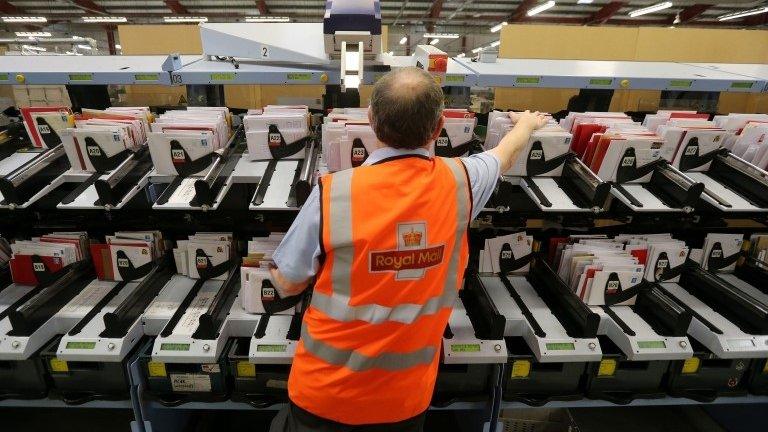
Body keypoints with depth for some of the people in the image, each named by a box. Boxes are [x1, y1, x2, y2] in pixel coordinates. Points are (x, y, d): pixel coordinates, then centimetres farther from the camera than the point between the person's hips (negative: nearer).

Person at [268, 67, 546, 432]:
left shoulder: (333, 192, -23)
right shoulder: (459, 182, -14)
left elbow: (288, 284, -10)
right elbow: (506, 153, 9)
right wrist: (527, 123, 31)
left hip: (327, 389, -2)